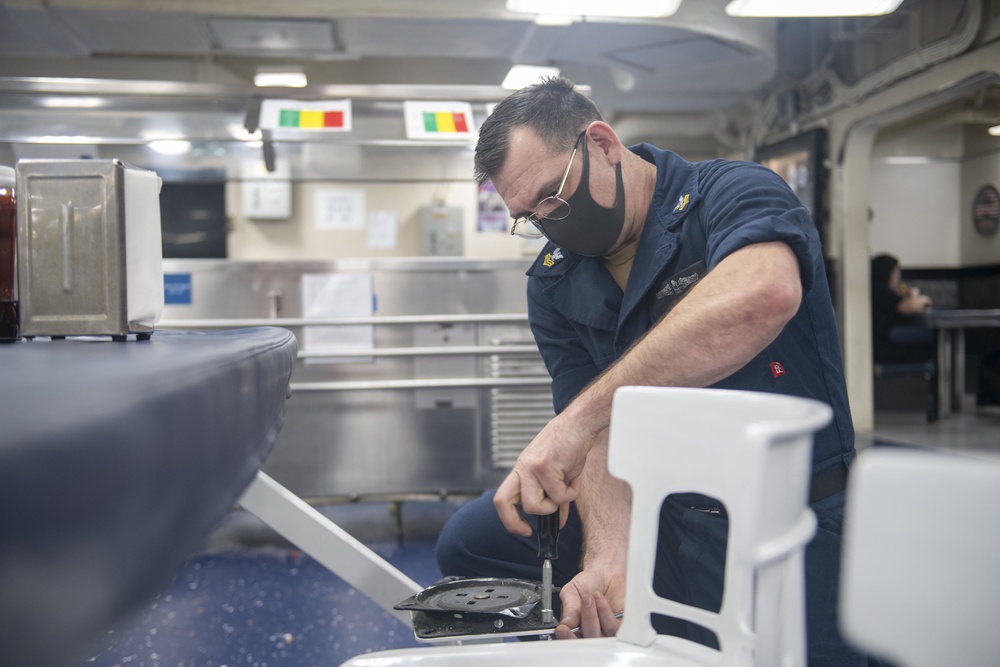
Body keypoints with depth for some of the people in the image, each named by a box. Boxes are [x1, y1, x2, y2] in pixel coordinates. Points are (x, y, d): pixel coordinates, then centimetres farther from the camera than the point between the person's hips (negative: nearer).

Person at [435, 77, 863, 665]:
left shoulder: (733, 193, -16)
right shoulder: (553, 285, 3)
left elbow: (762, 295, -40)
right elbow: (603, 431, -5)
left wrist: (579, 416, -42)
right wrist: (608, 559, -25)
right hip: (655, 512, 6)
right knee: (471, 542, 1)